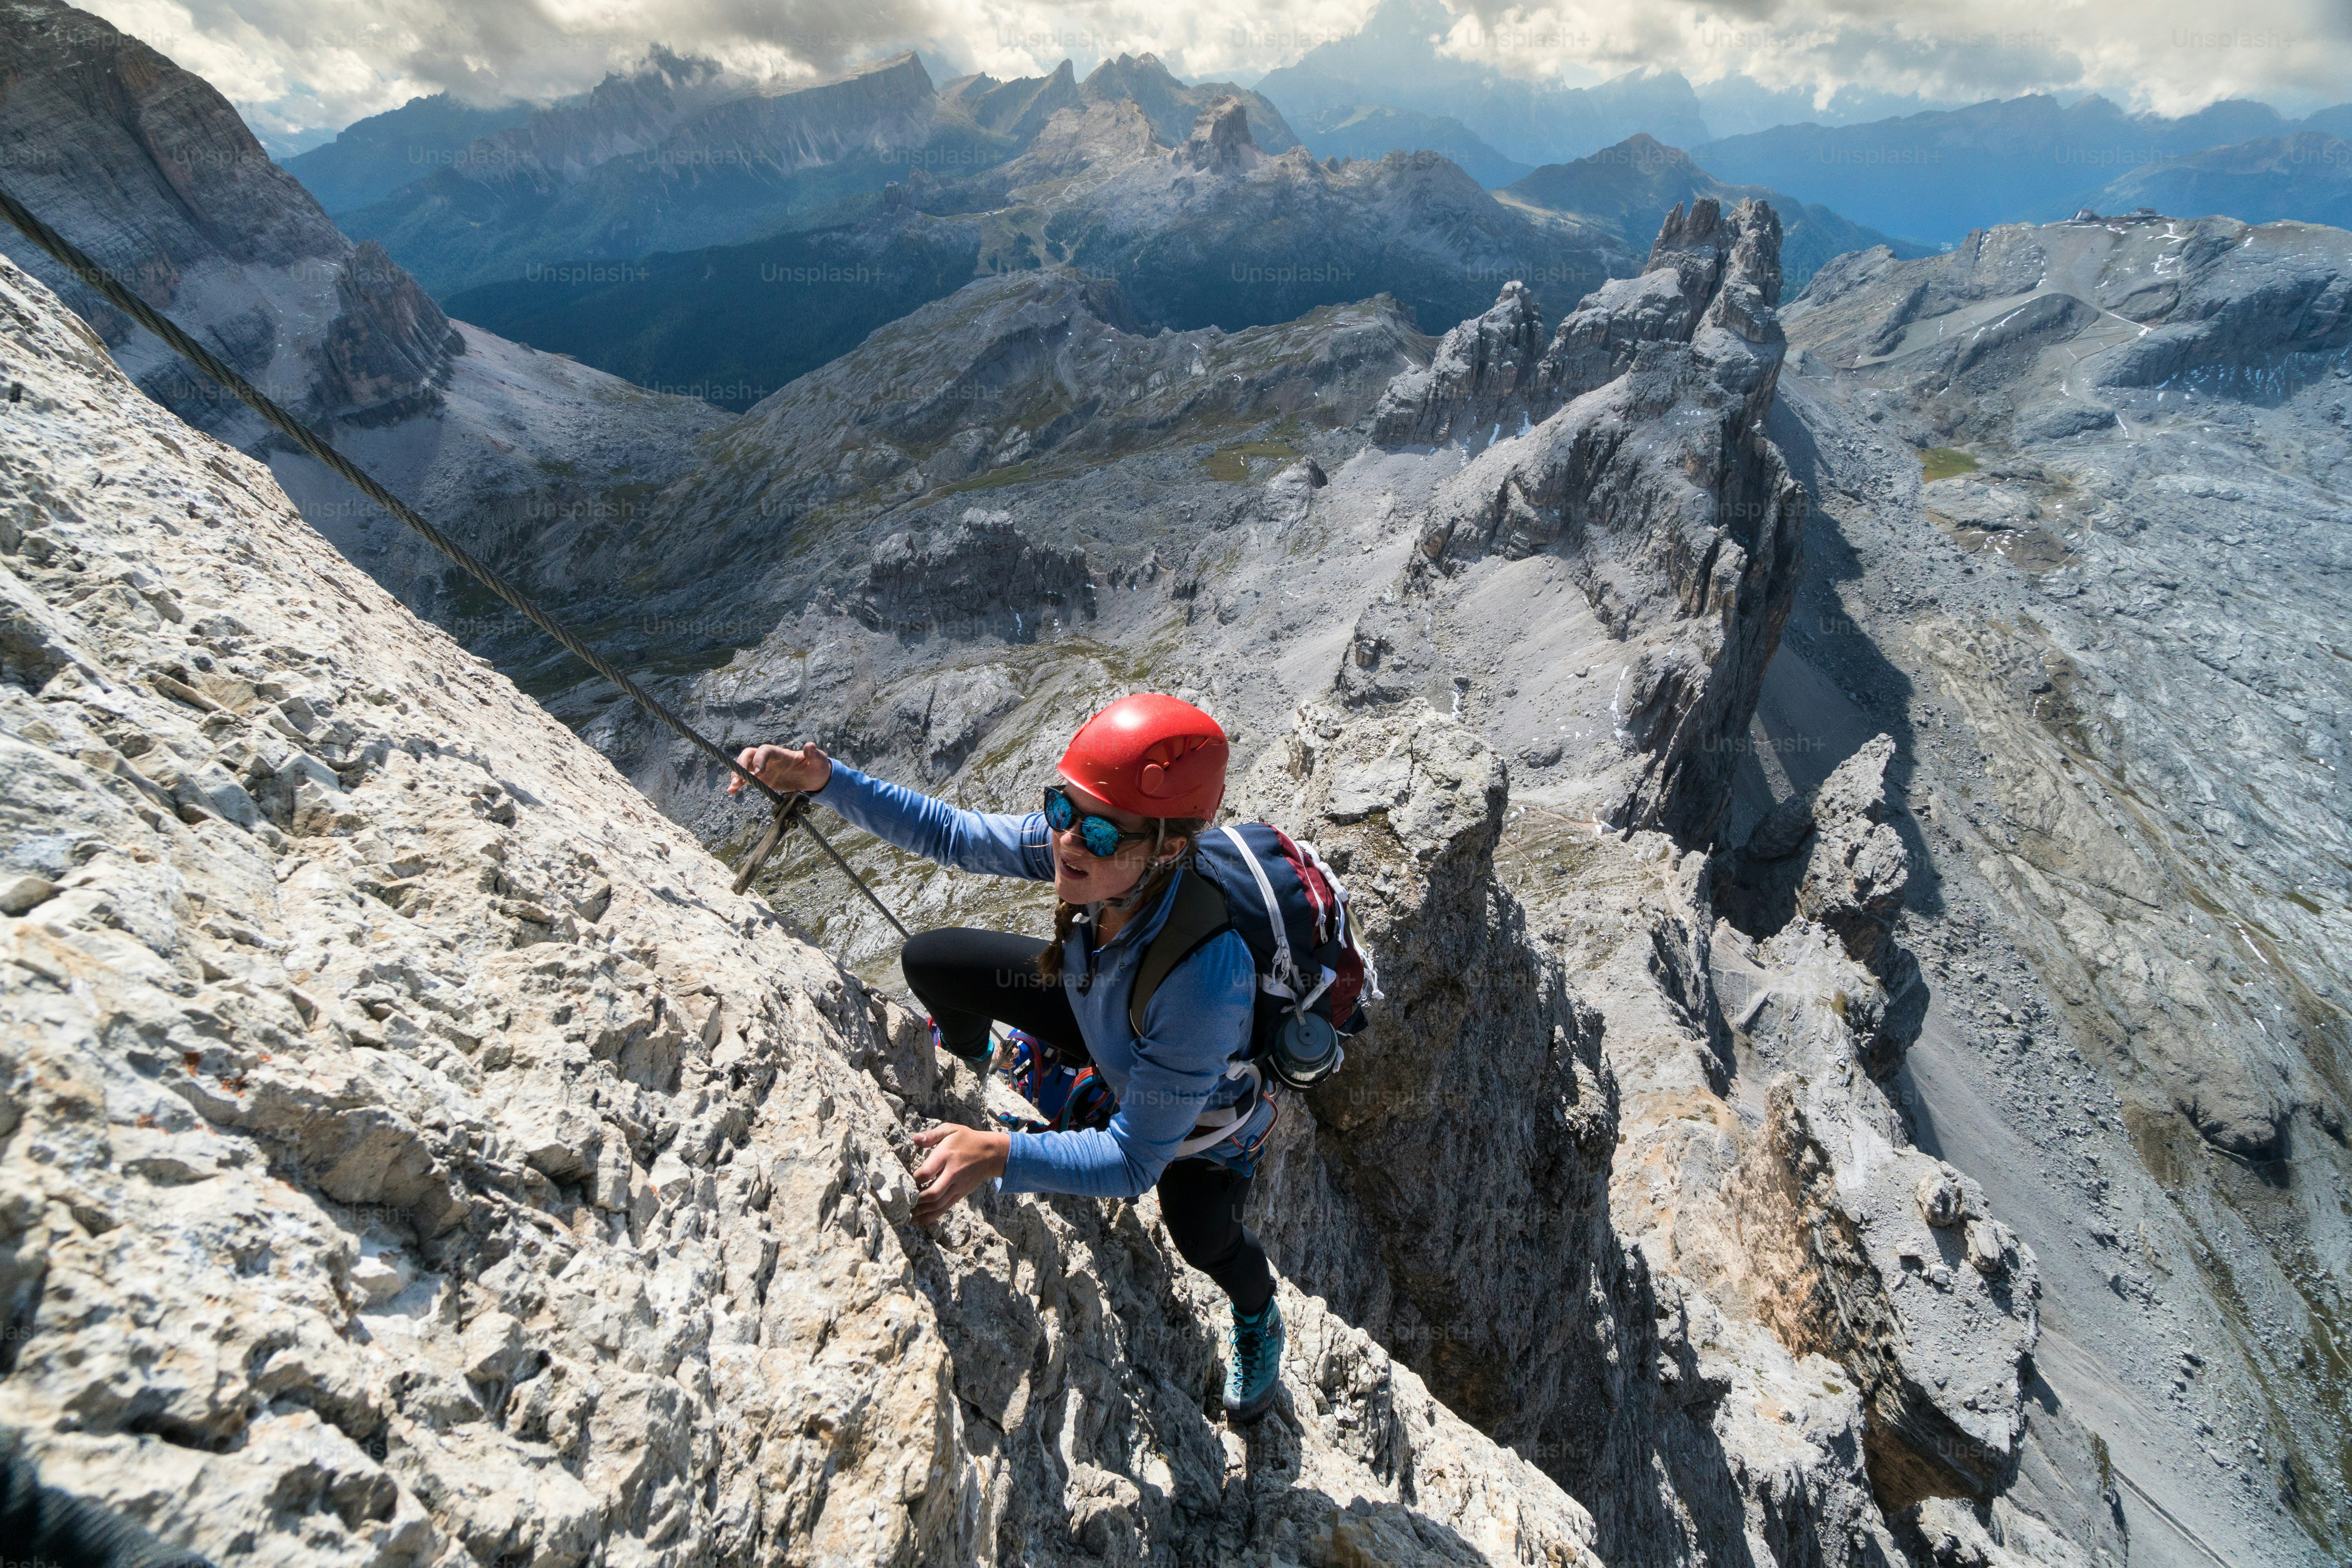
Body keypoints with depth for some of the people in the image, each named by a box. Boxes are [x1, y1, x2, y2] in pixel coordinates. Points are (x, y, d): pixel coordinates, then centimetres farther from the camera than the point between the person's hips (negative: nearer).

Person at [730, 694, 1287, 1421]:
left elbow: (1134, 1162, -37)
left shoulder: (1206, 978, -46)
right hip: (1100, 1020, 4)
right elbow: (951, 833, -15)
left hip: (1198, 1111, -4)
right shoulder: (1077, 843, -32)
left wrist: (998, 1156, -48)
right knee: (930, 960, -2)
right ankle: (965, 1061, 38)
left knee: (1201, 1233, -26)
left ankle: (1258, 1312, 16)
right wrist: (826, 781, -27)